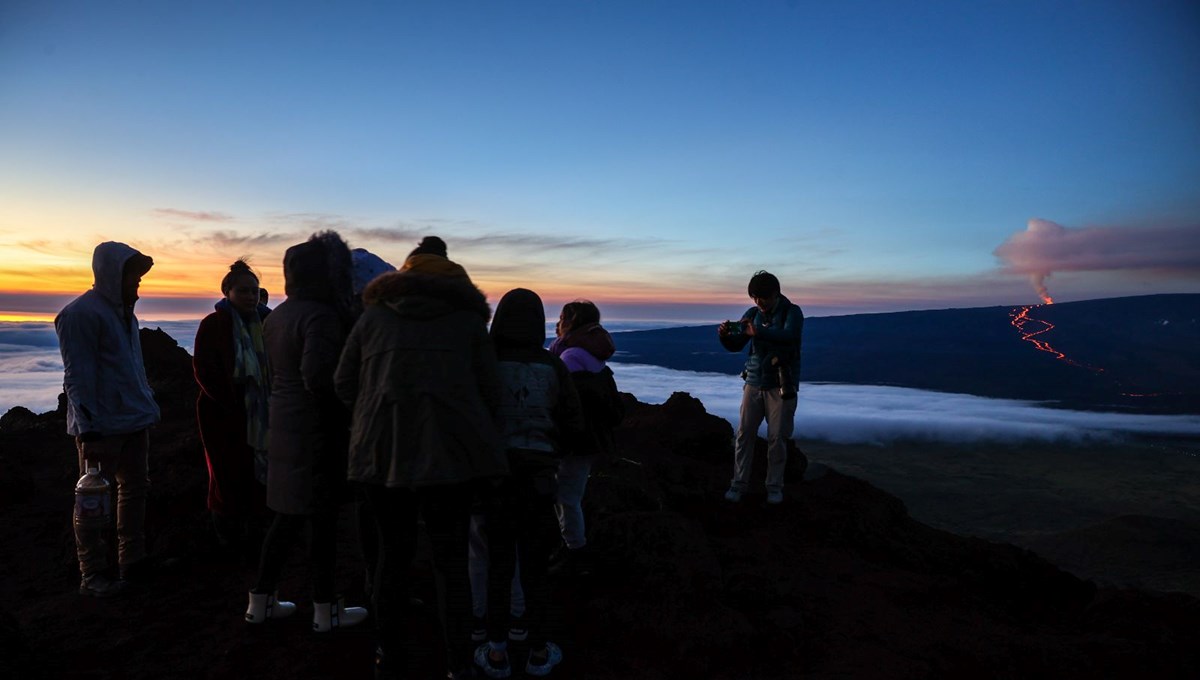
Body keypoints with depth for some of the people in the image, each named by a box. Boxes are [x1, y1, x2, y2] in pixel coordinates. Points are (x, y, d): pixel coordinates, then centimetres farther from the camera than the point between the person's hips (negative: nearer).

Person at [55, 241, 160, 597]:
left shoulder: (124, 311, 14)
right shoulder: (82, 313, -12)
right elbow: (77, 377, -15)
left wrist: (147, 407, 15)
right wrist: (88, 429, -19)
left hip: (135, 421, 8)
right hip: (103, 426, -8)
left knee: (135, 489, 13)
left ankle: (132, 561, 24)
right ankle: (93, 575, 12)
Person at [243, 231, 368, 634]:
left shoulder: (277, 315, 9)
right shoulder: (321, 316, -19)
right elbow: (317, 377, -26)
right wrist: (343, 408, -12)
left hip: (284, 426, 9)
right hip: (316, 431, -8)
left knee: (287, 516, 18)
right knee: (323, 520, 4)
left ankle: (261, 601, 28)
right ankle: (326, 610, 15)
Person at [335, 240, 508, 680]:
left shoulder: (373, 315, 12)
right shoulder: (469, 318, 7)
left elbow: (344, 385, 9)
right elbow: (490, 392, 1)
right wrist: (479, 436, 16)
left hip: (382, 452, 2)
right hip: (452, 453, -1)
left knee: (393, 552, 16)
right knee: (452, 558, 9)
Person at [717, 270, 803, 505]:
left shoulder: (792, 312, -7)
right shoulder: (752, 314, 5)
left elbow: (789, 335, -28)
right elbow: (735, 346, 2)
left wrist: (758, 332, -44)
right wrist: (725, 335, -21)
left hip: (781, 386, -3)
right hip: (754, 382, 3)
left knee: (777, 437, 1)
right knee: (744, 433, 1)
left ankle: (775, 486, 15)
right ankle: (739, 483, 10)